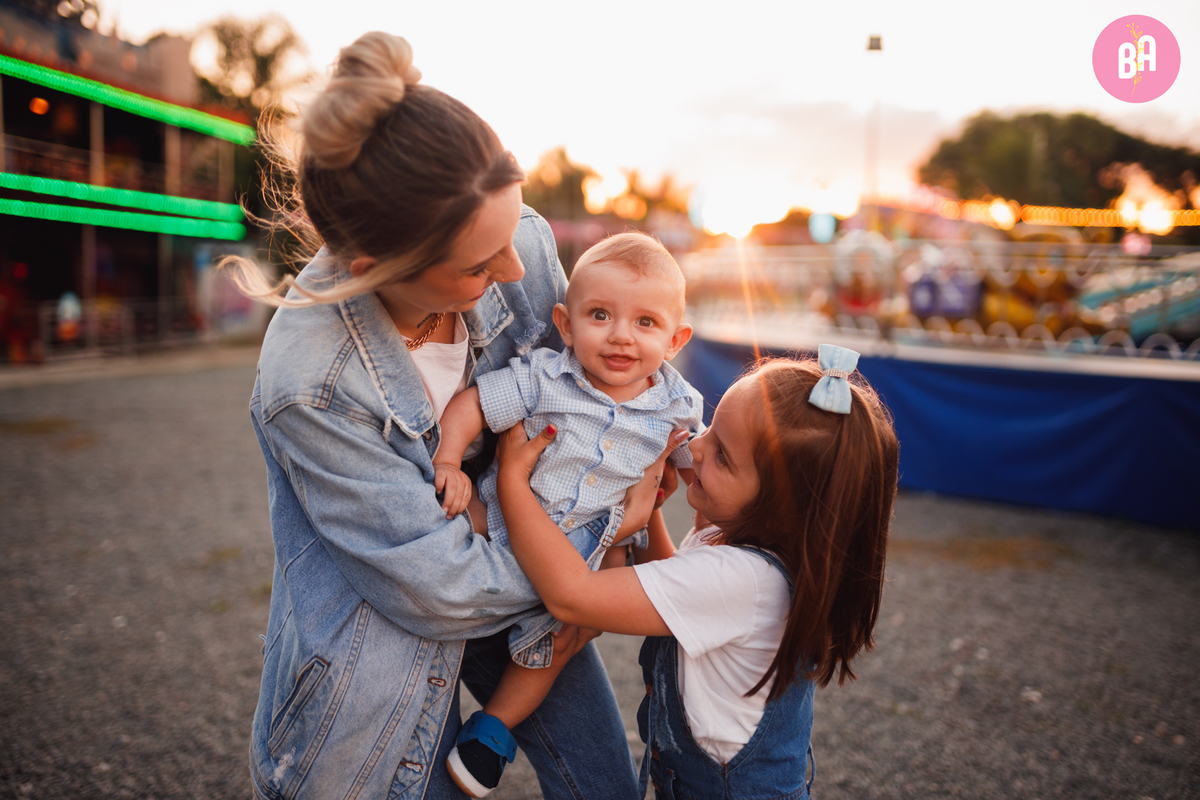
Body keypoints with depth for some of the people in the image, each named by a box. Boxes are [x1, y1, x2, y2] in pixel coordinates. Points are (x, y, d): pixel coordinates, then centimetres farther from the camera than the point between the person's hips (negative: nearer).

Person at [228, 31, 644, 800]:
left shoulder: (523, 245, -20)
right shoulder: (309, 385, -33)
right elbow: (444, 591, -27)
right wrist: (607, 534, -18)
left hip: (530, 581, 5)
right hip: (395, 634, -4)